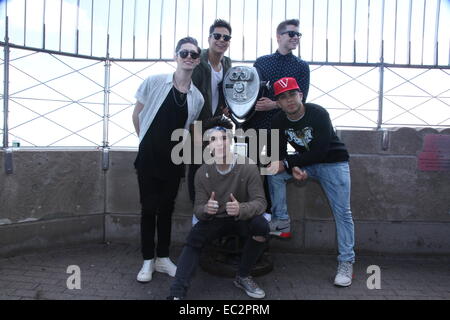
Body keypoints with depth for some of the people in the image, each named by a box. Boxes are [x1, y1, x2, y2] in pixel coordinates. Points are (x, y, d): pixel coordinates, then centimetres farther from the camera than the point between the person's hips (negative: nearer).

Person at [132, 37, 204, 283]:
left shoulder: (197, 98, 0)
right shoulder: (154, 82, -7)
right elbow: (136, 115, 3)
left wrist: (176, 145, 5)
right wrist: (146, 141, 7)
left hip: (173, 160, 2)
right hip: (149, 157, -2)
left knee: (166, 209, 11)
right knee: (149, 209, 4)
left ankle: (163, 258, 26)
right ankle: (148, 260, 20)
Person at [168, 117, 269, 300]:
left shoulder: (247, 167, -18)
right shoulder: (202, 173, -11)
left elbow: (260, 202, -20)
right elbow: (198, 209, -10)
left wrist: (241, 209, -44)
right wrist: (206, 209, -37)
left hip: (242, 219, -1)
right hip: (214, 220, 1)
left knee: (261, 225, -31)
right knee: (193, 240, -25)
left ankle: (243, 277, -8)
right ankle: (177, 293, -26)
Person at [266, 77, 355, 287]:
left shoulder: (318, 114, -23)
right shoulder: (279, 121, -7)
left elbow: (319, 152, -28)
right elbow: (280, 154, -6)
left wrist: (286, 163, -31)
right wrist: (293, 169, -27)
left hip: (333, 162, -4)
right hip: (304, 163, 5)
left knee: (342, 212, -9)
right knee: (274, 173, -15)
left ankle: (346, 262, 2)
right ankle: (280, 220, -5)